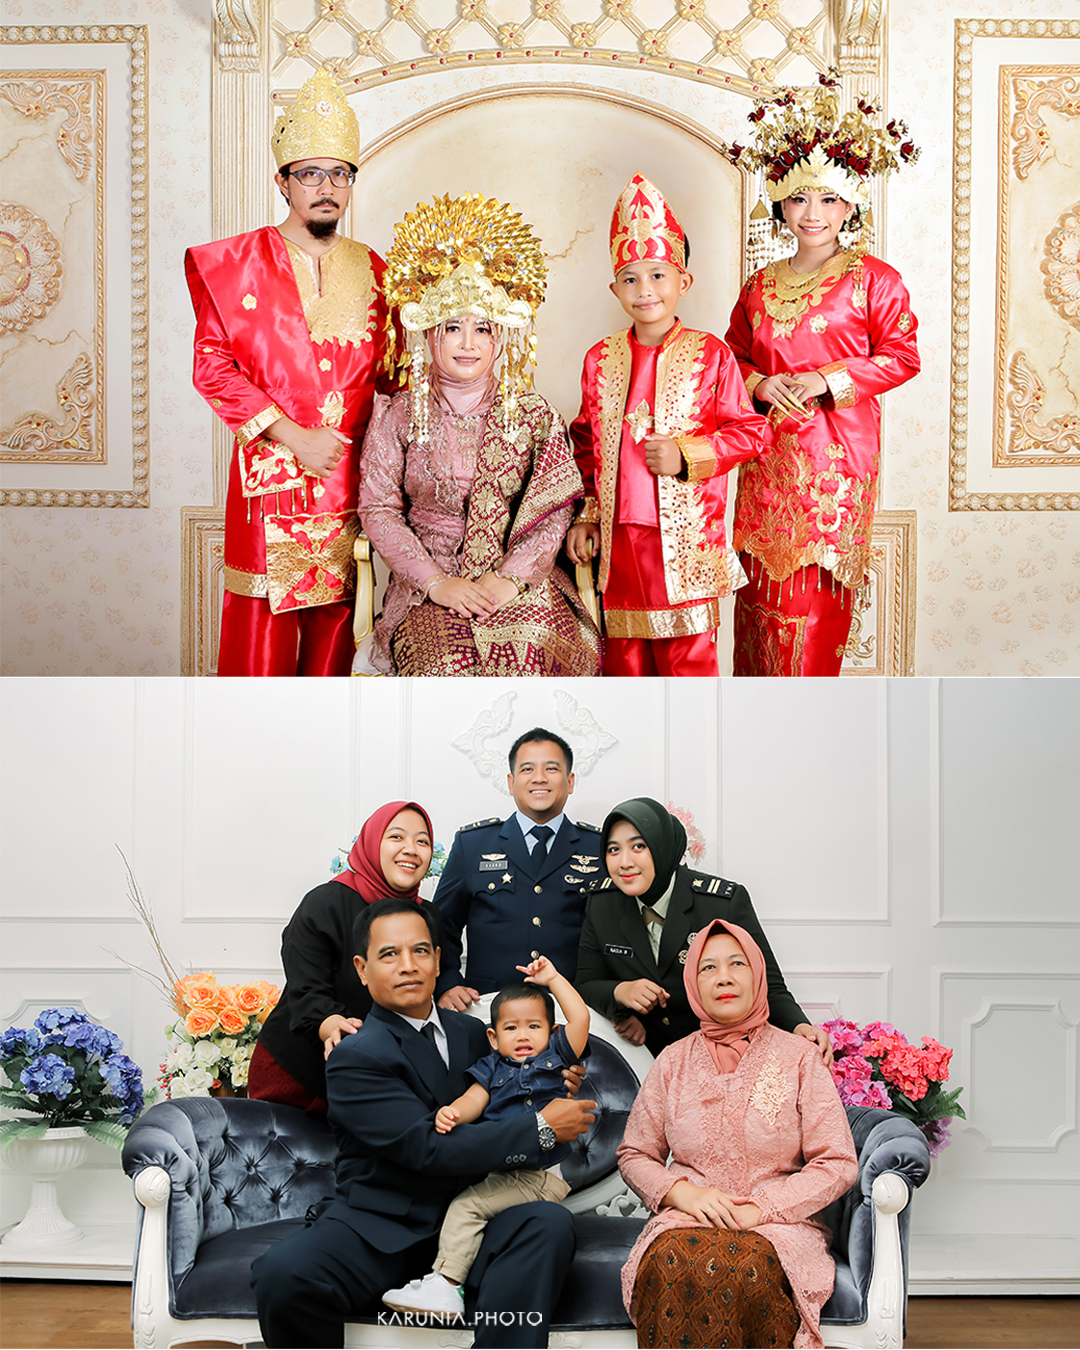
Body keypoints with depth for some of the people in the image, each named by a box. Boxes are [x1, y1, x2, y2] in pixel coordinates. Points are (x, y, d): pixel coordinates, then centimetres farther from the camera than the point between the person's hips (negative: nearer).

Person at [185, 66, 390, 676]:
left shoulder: (370, 269, 12)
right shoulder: (235, 264, 2)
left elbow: (388, 369, 17)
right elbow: (212, 367, -5)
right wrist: (295, 437, -12)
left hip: (350, 476, 3)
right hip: (271, 476, -3)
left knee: (333, 626, 6)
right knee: (263, 632, -4)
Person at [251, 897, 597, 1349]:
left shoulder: (470, 1031, 14)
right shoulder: (355, 1058, -8)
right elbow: (429, 1149, -18)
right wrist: (542, 1130, -13)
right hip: (378, 1226, -4)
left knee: (549, 1223, -28)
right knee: (282, 1274, -32)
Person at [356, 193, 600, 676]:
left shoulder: (535, 417, 7)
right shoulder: (397, 415, 5)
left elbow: (554, 511, 1)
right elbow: (378, 509, 0)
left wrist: (511, 577, -15)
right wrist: (436, 581, -12)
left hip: (521, 576, 1)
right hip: (427, 581, -1)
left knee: (530, 651, -29)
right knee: (445, 660, -31)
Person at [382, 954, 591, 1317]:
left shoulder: (556, 1057, 10)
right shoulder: (492, 1067, 17)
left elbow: (580, 1018, -2)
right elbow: (473, 1100, 2)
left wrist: (552, 979, 2)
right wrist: (451, 1112, -20)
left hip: (542, 1175, -6)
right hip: (500, 1172, 6)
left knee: (466, 1205, -21)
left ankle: (445, 1283, -24)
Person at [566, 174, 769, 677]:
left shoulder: (710, 355, -2)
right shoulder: (600, 360, 8)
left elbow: (749, 431, -1)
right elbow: (585, 443, 16)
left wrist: (687, 455, -13)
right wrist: (586, 514, 10)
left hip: (686, 535, -3)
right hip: (618, 535, 3)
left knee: (687, 651, 0)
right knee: (624, 655, 9)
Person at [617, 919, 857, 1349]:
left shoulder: (798, 1057, 6)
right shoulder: (673, 1062, 12)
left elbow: (838, 1164, 1)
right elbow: (634, 1155, 16)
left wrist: (761, 1207, -11)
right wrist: (683, 1193, -6)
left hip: (777, 1222, -1)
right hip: (687, 1219, 2)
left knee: (747, 1269, -38)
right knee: (671, 1265, -35)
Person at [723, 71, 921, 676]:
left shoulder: (874, 280, -1)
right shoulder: (761, 285, 12)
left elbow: (902, 356, -3)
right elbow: (735, 356, 18)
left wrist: (828, 381, -12)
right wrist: (759, 383, -4)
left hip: (838, 451, -4)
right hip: (770, 450, 4)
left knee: (816, 592, -3)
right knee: (764, 586, 5)